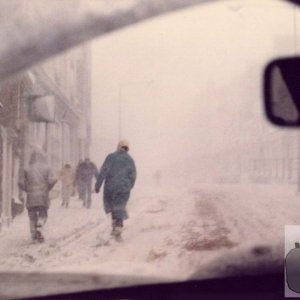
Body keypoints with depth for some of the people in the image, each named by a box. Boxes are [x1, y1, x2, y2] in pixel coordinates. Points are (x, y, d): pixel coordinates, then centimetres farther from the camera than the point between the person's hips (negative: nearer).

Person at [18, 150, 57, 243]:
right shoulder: (47, 169, -1)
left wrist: (28, 190, 11)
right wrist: (47, 189, 6)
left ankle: (34, 235, 7)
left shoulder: (27, 170, 1)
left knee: (32, 217, 12)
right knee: (43, 215, 11)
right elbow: (52, 180, -11)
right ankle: (39, 228, -15)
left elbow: (21, 183, -5)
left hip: (31, 197, 1)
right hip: (43, 197, -1)